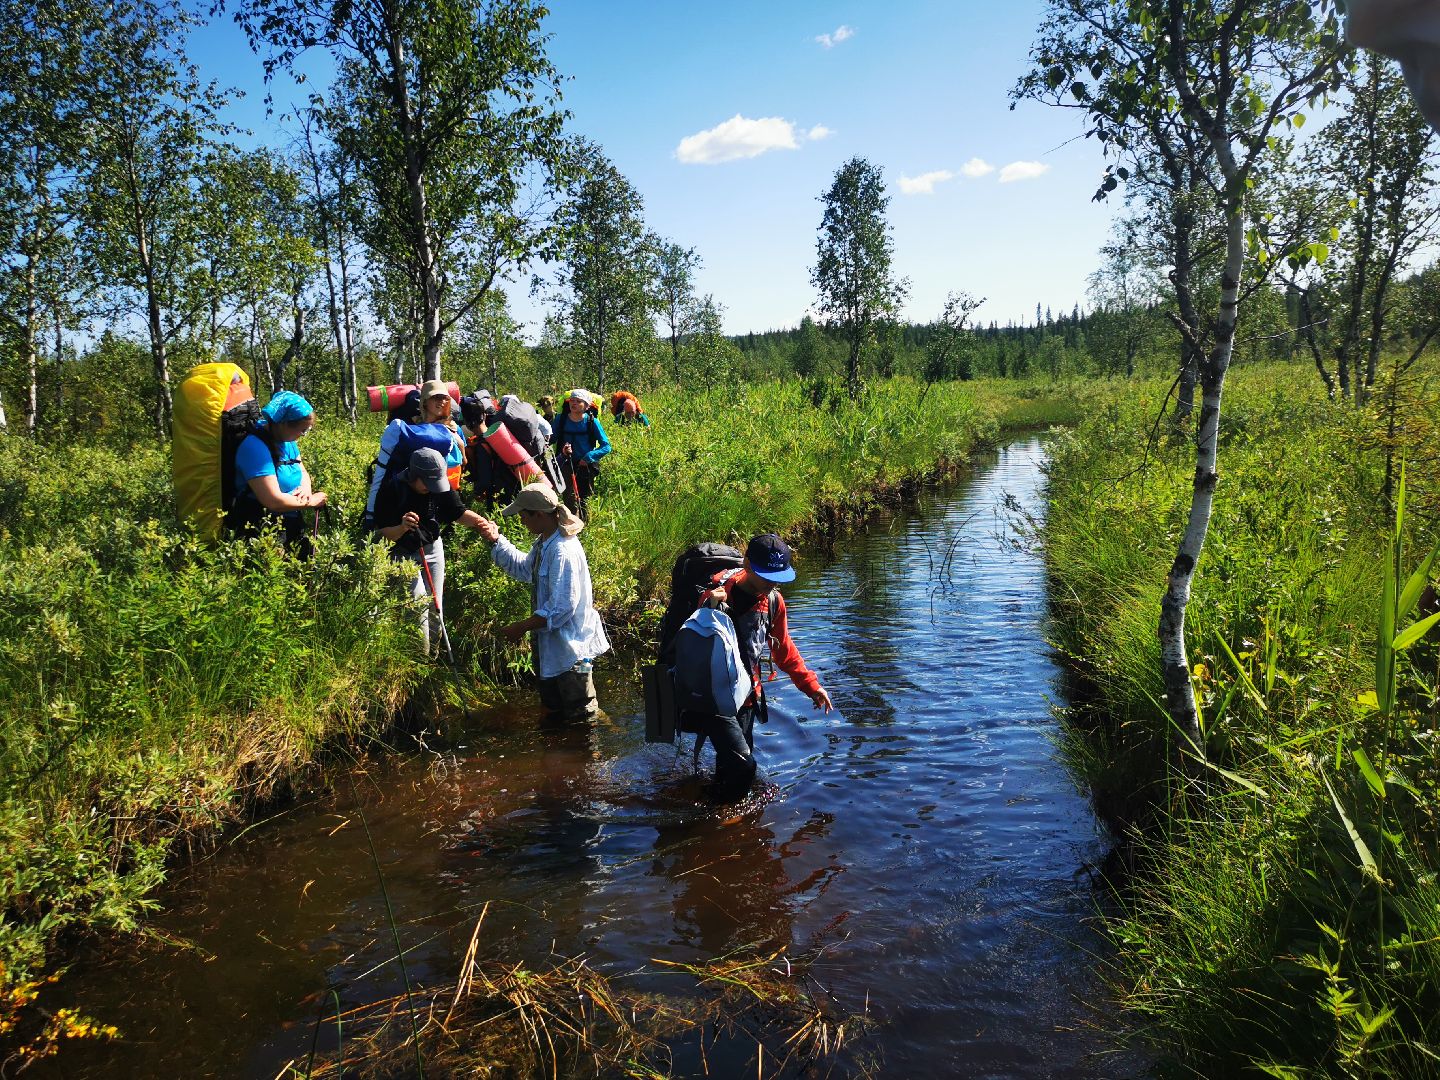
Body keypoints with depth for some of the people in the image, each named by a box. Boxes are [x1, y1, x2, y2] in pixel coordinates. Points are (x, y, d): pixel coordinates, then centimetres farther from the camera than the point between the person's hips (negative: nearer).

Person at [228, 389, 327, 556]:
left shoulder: (286, 439, 5)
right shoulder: (255, 447, -20)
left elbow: (302, 472, 17)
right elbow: (273, 501, -25)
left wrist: (306, 488, -6)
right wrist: (311, 501, -12)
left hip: (292, 525, 8)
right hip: (261, 532, -8)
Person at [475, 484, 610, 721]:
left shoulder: (563, 552, -29)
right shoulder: (544, 542, 3)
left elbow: (562, 608, -29)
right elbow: (524, 569, 22)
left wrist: (522, 627, -22)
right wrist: (496, 540, 12)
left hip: (570, 647, -11)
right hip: (552, 643, 11)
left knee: (579, 715, 5)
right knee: (553, 711, 26)